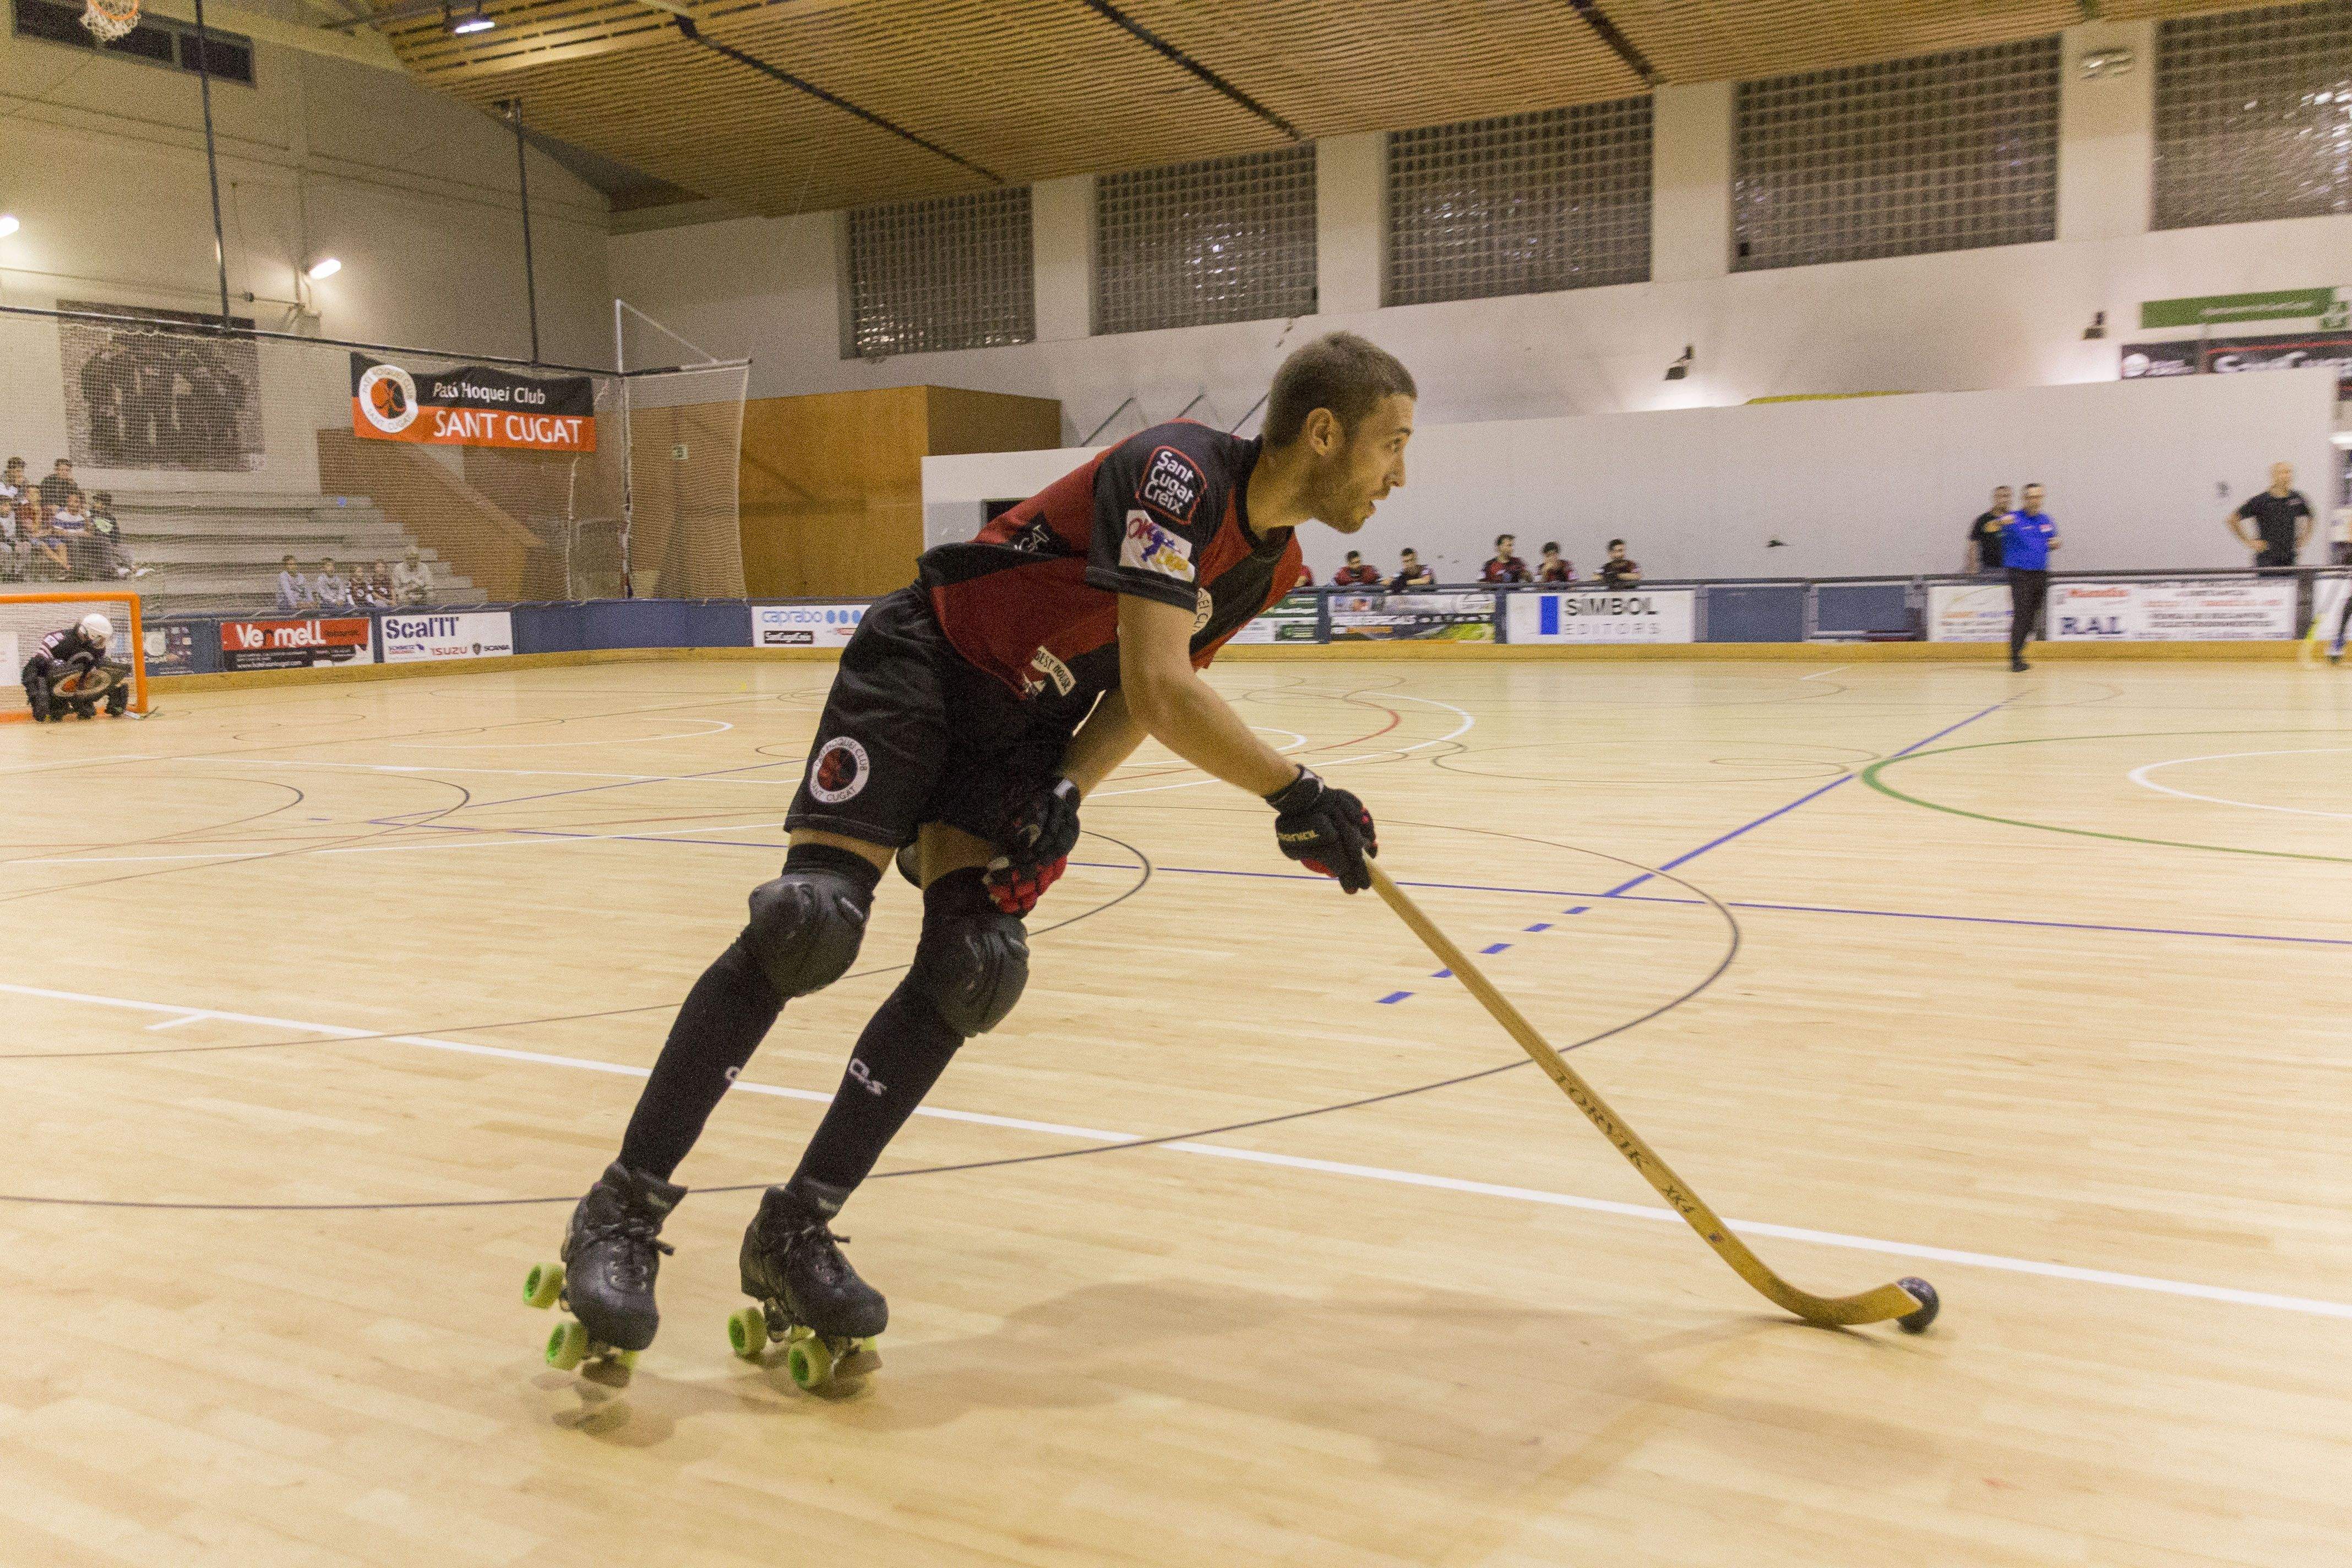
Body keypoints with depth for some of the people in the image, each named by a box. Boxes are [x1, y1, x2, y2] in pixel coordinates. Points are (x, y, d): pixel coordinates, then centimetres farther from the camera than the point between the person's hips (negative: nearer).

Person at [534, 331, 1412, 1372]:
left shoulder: (1271, 565, 2)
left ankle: (793, 1235, 1)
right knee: (810, 923, -19)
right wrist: (1295, 795, -28)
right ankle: (621, 1214, -6)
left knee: (972, 969, -11)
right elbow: (1158, 691, -32)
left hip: (1023, 733, 7)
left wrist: (1065, 795, -11)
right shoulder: (1179, 472, -25)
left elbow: (1140, 698, 5)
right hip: (921, 671, -7)